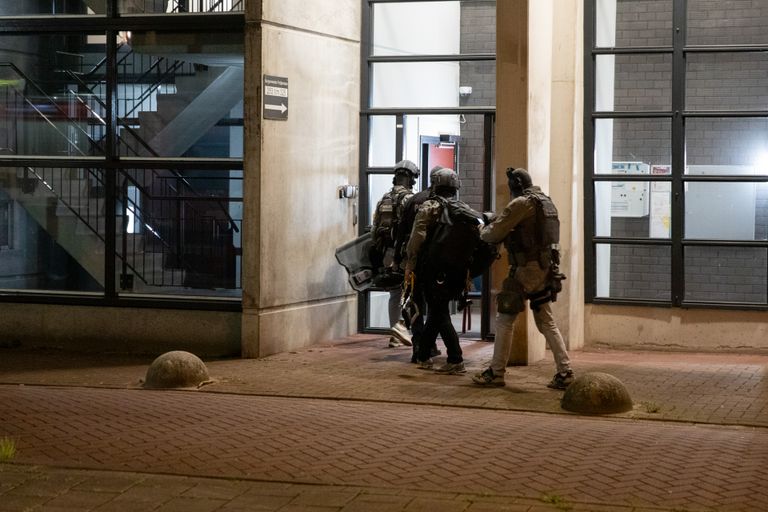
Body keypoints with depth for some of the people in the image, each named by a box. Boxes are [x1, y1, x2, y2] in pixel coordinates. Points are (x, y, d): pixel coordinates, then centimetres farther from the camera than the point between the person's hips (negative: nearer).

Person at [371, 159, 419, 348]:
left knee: (395, 293, 12)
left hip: (387, 253, 7)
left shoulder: (383, 200, 11)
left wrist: (379, 251, 19)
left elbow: (374, 229, 12)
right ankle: (400, 326, -16)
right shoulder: (409, 199, -10)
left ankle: (396, 336, 14)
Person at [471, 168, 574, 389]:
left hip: (527, 269, -8)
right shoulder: (546, 202, 14)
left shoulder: (521, 204, -12)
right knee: (547, 323, 11)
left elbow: (495, 234, -11)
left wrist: (483, 230, 11)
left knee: (505, 319, 1)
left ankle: (496, 372, 5)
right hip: (546, 270, 8)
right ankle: (565, 372, 6)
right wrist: (499, 222, 19)